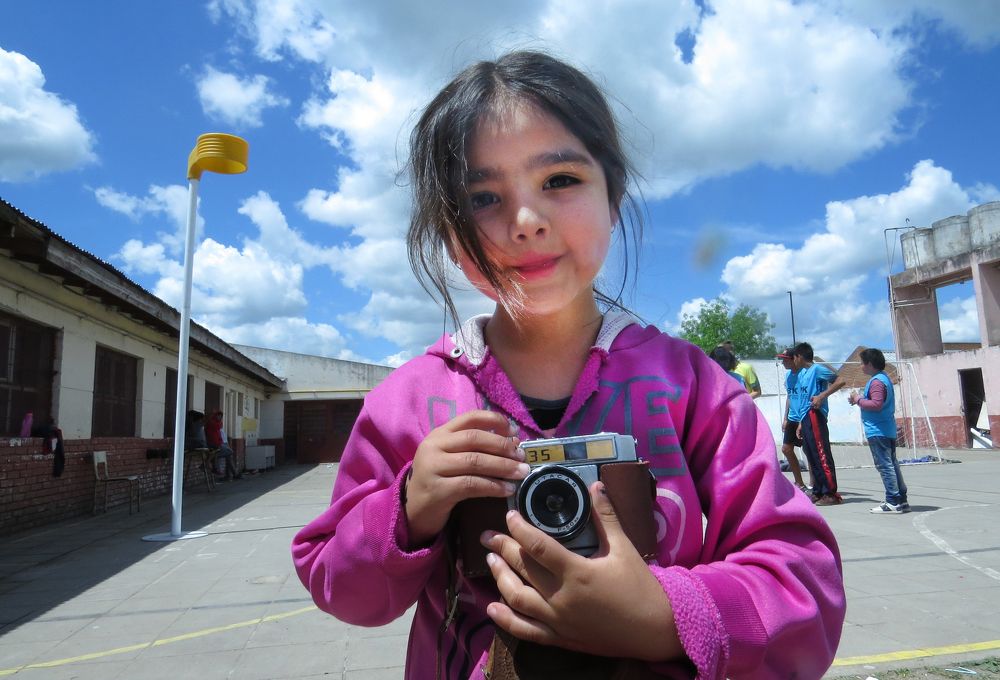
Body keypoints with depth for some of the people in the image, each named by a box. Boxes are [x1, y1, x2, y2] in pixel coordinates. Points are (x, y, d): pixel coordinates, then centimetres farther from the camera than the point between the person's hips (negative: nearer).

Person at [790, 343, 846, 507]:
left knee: (822, 456, -8)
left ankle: (831, 494, -5)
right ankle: (818, 492, 17)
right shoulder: (802, 374, 21)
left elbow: (839, 381, -12)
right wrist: (800, 423, 20)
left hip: (814, 417, -9)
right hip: (805, 419, 9)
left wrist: (822, 396, -19)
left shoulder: (817, 369, -4)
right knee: (811, 457, 11)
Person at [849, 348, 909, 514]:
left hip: (878, 431, -11)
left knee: (884, 465, -8)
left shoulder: (876, 381, -16)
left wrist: (859, 400, -13)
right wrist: (860, 400, 12)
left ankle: (893, 502, -7)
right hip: (888, 430, 11)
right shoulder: (884, 378, 17)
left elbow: (876, 404, -26)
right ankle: (901, 500, 18)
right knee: (892, 464, 13)